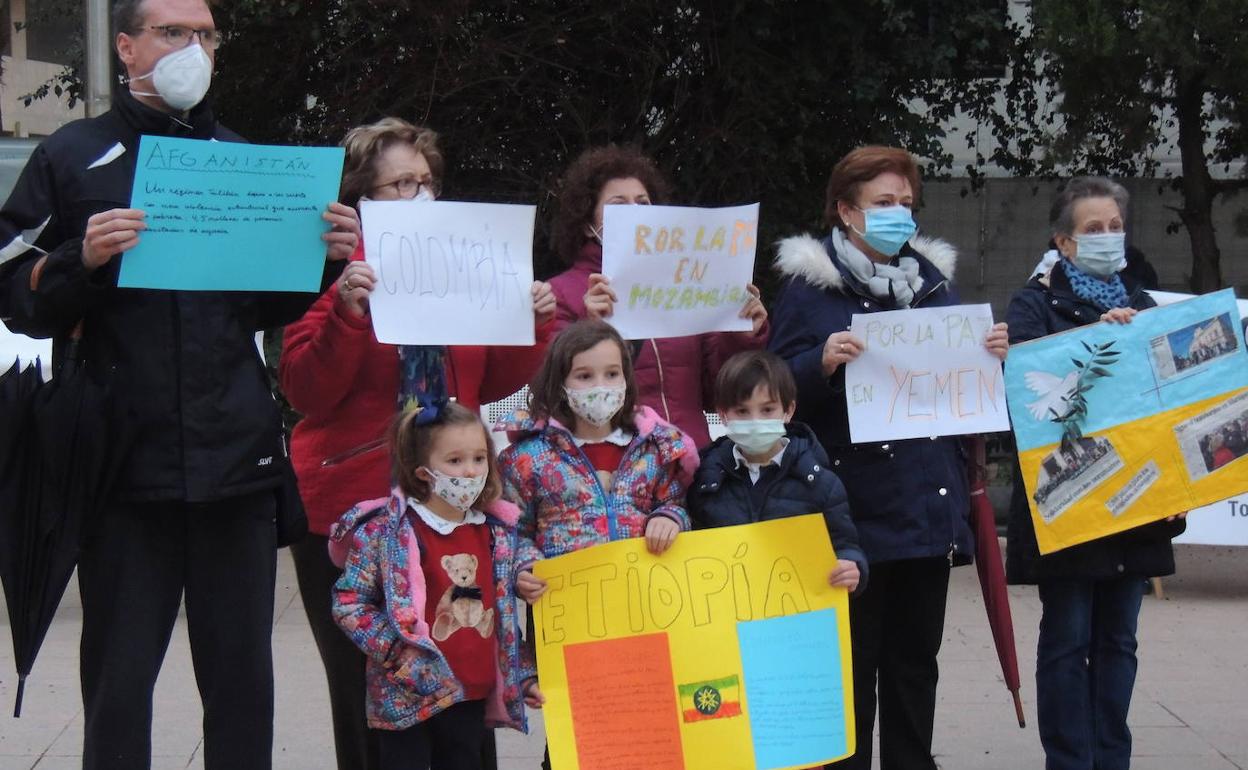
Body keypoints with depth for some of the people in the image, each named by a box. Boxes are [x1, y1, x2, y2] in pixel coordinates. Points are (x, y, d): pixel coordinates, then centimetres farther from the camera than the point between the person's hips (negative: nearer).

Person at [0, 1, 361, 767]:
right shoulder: (73, 157, 5)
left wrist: (321, 257, 3)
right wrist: (83, 260, -17)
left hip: (239, 460, 3)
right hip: (126, 466, -3)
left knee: (243, 679, 6)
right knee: (119, 682, 1)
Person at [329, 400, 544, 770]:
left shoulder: (496, 531, 8)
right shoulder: (386, 529, -10)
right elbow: (348, 603, -9)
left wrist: (523, 674, 14)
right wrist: (397, 654, -17)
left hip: (473, 696, 5)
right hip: (407, 696, -5)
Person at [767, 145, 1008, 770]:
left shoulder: (933, 279, 15)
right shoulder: (809, 285, -2)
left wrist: (991, 356, 0)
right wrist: (822, 363, -25)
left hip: (929, 501, 5)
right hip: (855, 504, -5)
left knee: (915, 659, 11)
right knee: (854, 660, -1)